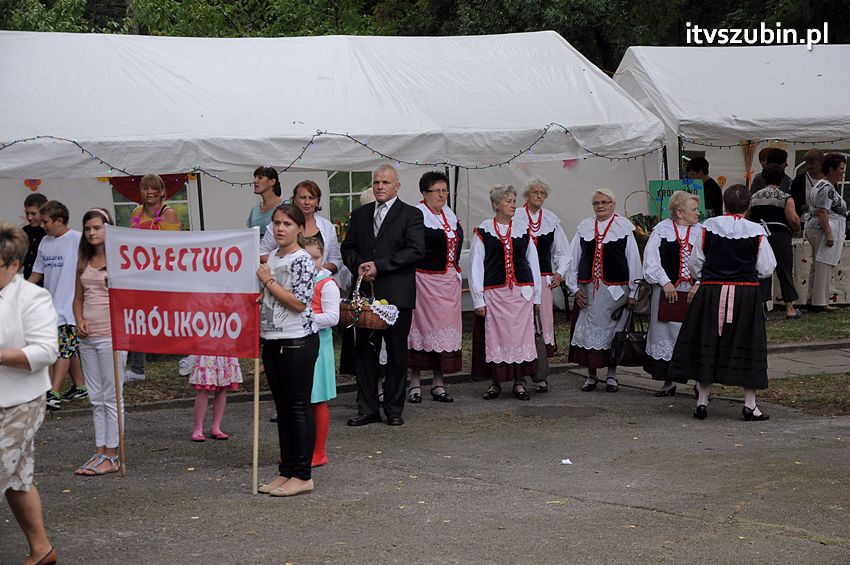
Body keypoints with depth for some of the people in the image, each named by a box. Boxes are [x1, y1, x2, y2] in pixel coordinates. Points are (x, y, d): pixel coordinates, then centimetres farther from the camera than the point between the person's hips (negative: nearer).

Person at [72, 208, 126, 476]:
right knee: (96, 398, 11)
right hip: (88, 335, 7)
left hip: (111, 334, -7)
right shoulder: (84, 262, 13)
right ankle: (100, 452, 18)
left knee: (111, 397, -1)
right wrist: (79, 321, 3)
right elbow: (78, 298, 17)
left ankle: (112, 456, 4)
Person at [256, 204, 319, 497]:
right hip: (272, 341, 9)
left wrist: (268, 281, -15)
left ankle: (302, 475, 4)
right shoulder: (272, 258, 13)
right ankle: (286, 471, 19)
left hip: (298, 342, -8)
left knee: (299, 407, -3)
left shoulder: (302, 261, -12)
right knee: (282, 407, 12)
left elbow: (299, 302, -20)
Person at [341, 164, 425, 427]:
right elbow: (348, 248, 15)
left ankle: (394, 409, 13)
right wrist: (358, 266, -7)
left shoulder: (411, 215, 0)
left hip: (397, 294, -4)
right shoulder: (360, 214, 14)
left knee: (397, 353, 4)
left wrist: (379, 265, -15)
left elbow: (416, 250, -11)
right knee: (364, 351, 4)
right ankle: (367, 409, 11)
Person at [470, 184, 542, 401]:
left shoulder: (523, 229, 8)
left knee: (521, 335, 0)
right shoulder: (483, 231, 0)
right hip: (494, 292, -2)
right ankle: (495, 382, 12)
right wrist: (478, 299, -4)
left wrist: (536, 296, 10)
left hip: (521, 292, 2)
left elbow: (533, 263, 12)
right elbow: (475, 266, 0)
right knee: (494, 336, 1)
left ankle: (519, 382, 10)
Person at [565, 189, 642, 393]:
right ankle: (591, 375, 17)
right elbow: (573, 259, 9)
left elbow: (634, 261, -1)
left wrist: (633, 291, -4)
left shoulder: (624, 228, -1)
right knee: (588, 330, 5)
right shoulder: (583, 228, 7)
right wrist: (575, 288, 4)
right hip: (588, 289, 3)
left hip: (615, 290, -3)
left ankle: (612, 376, 16)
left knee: (612, 330, 4)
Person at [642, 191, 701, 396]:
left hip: (694, 291, 1)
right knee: (666, 333, 7)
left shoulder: (701, 231, 5)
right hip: (666, 291, -1)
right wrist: (665, 282, -12)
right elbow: (651, 259, -5)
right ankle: (668, 381, 19)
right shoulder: (662, 229, 0)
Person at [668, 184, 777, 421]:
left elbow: (695, 262, 3)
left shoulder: (708, 226, -4)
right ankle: (750, 405, 5)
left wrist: (699, 282, 21)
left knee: (706, 346, 8)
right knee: (747, 347, 6)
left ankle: (702, 401, 10)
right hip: (746, 294, -1)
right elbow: (766, 268, -2)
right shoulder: (756, 231, -7)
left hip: (711, 292, 1)